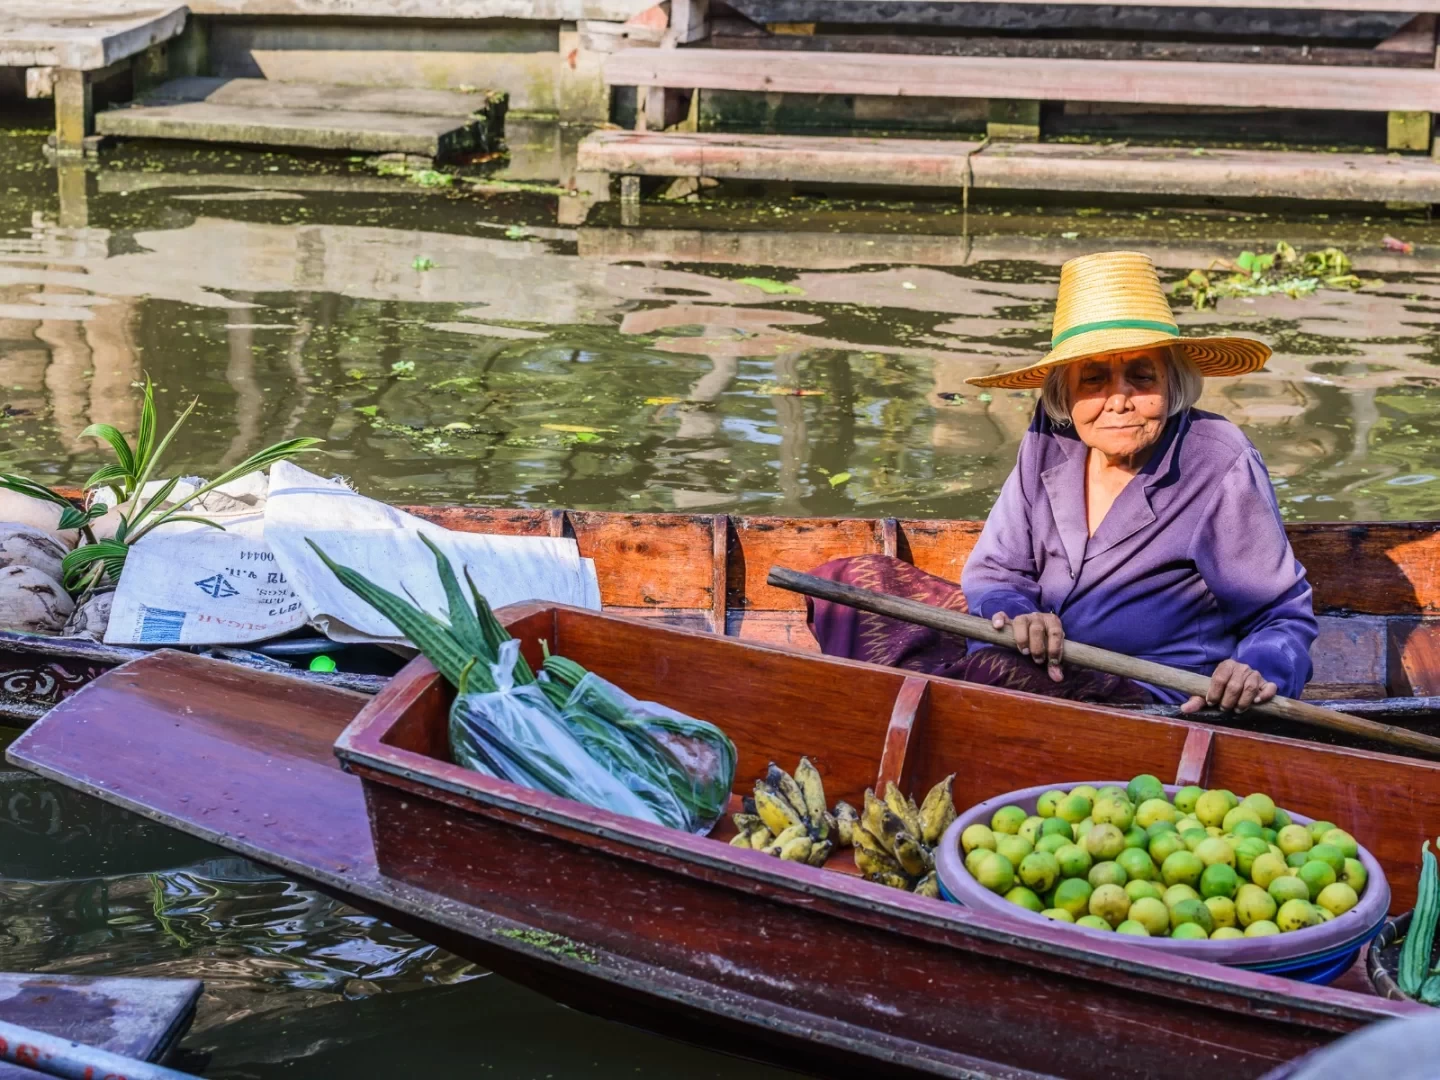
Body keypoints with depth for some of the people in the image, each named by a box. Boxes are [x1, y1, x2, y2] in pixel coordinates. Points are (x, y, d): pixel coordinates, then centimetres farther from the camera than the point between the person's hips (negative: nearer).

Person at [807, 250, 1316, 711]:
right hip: (1038, 666, 6)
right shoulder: (1050, 443, 0)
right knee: (850, 582, -2)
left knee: (990, 672, -37)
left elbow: (1285, 616, -5)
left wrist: (1257, 674, -29)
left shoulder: (1222, 468, -13)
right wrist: (1017, 616, -20)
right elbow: (995, 573, 6)